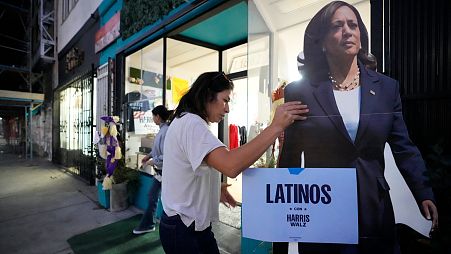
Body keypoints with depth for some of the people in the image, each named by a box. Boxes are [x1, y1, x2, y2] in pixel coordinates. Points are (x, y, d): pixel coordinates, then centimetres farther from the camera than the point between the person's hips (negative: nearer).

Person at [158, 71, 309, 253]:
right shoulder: (192, 123, -22)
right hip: (184, 230, -9)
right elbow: (232, 166, -37)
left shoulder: (185, 121, 11)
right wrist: (276, 126, -32)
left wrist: (214, 188, 7)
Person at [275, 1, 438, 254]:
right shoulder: (300, 91, -6)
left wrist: (424, 194, -11)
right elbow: (290, 161, -5)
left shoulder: (387, 87, 3)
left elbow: (404, 148, 5)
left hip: (375, 215, 3)